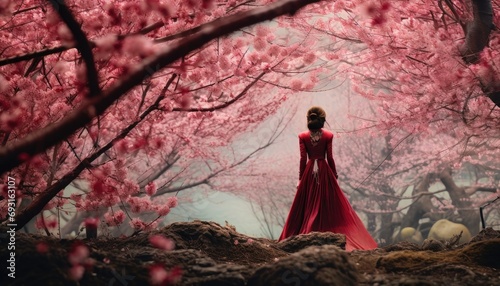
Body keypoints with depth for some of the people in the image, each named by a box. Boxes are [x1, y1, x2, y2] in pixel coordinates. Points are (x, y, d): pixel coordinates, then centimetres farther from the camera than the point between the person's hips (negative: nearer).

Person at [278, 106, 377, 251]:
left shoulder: (303, 136, -3)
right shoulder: (328, 135, -5)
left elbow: (303, 159, -4)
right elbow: (330, 158, -4)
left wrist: (300, 178, 2)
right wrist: (334, 175, 6)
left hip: (309, 171, 1)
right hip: (324, 171, -1)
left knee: (308, 205, 6)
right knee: (327, 204, 5)